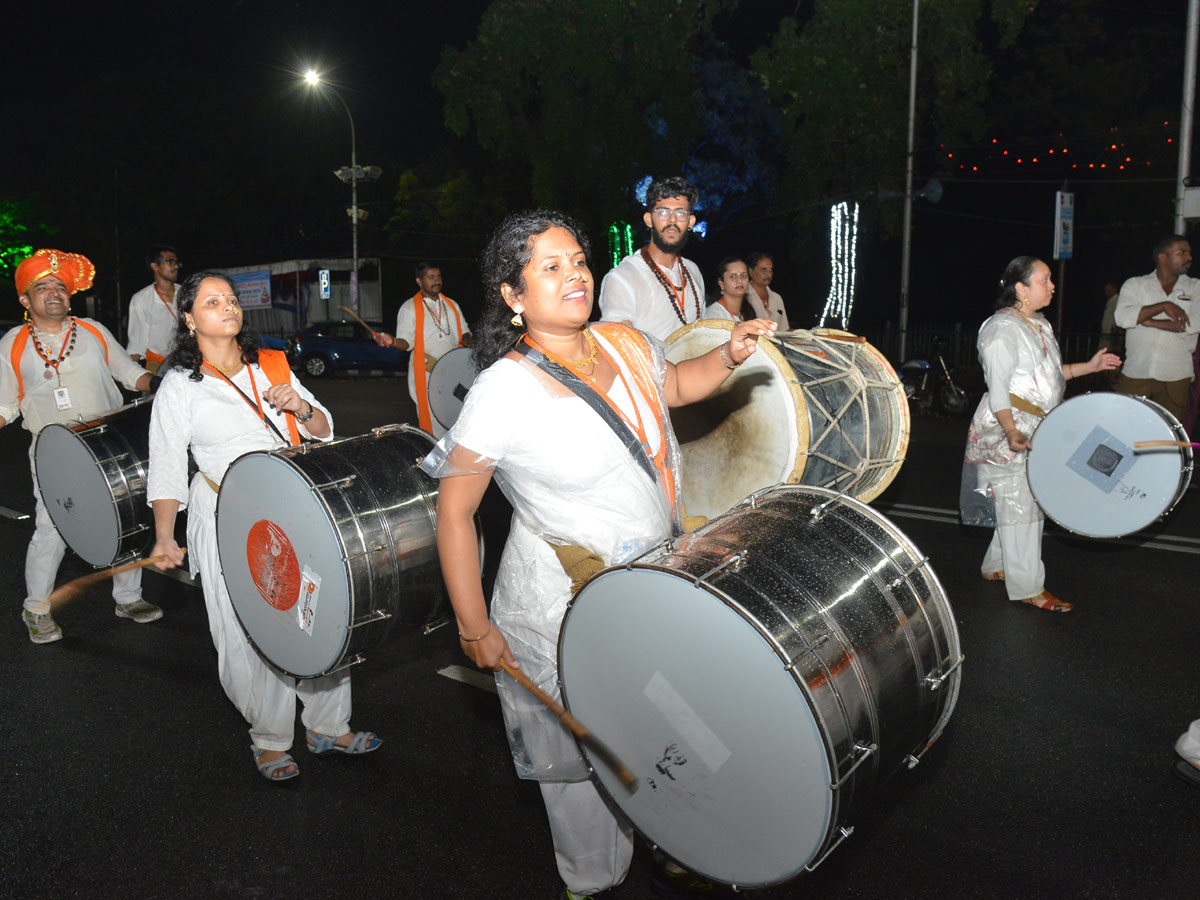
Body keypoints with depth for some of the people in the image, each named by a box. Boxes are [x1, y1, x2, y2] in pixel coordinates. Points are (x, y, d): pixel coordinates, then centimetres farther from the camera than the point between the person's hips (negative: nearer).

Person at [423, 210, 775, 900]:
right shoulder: (504, 391, -21)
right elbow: (454, 510, -14)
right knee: (583, 755, 13)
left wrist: (730, 356, -1)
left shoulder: (627, 345, -3)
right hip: (564, 610, -6)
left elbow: (677, 385, 19)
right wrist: (475, 627, -12)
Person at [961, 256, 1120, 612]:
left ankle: (996, 566, 30)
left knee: (1030, 500, 16)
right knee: (1018, 504, -5)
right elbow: (998, 386, -21)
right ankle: (1027, 587, 2)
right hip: (1009, 430, -10)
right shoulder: (1003, 328, -16)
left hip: (1038, 429, 10)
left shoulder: (1039, 324, 15)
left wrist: (1089, 366, 17)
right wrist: (1011, 432, -29)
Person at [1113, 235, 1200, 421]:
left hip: (1176, 378, 1)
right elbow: (1122, 317, -10)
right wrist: (1163, 306, -16)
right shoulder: (1135, 285, 8)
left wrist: (1149, 322, -10)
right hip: (1135, 375, -1)